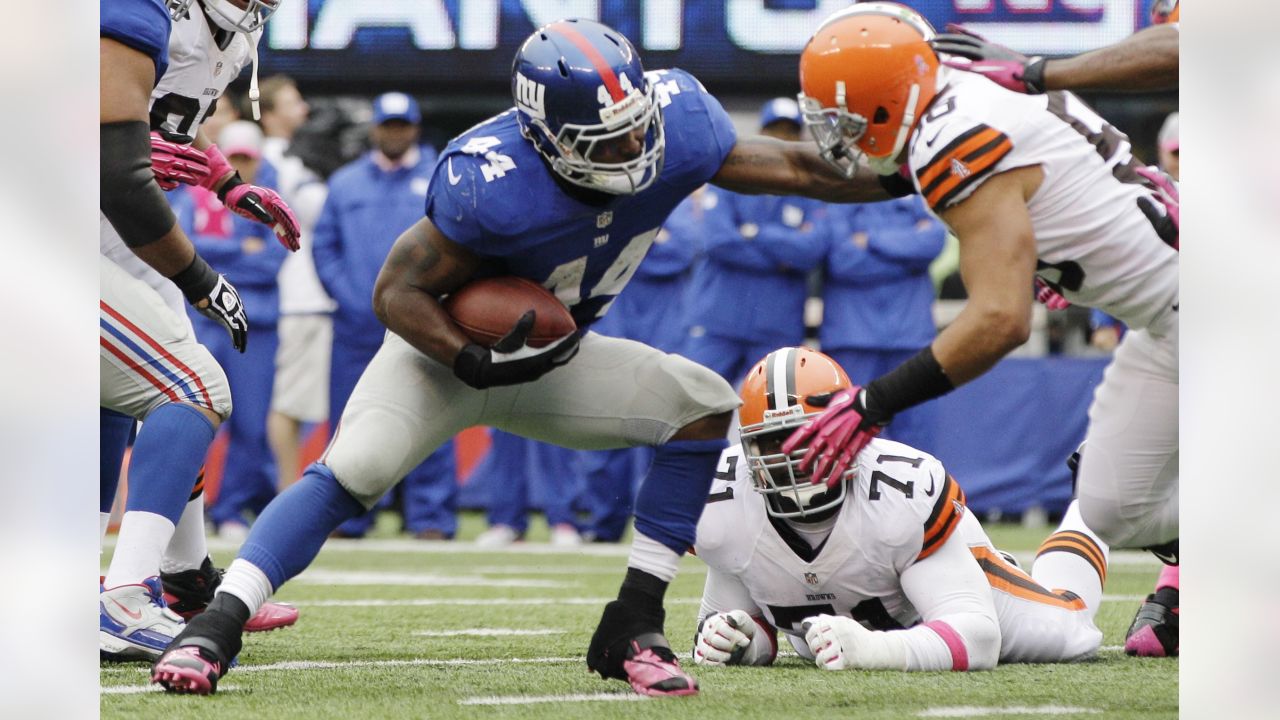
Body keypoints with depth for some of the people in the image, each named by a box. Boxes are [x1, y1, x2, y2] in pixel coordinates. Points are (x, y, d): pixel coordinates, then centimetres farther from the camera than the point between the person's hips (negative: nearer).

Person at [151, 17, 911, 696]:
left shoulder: (675, 127, -20)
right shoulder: (492, 186, -35)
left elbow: (792, 168, -4)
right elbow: (399, 293, -25)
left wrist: (901, 179, -4)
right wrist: (474, 364, -38)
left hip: (550, 361, 6)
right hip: (448, 352, -5)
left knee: (704, 405, -12)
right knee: (355, 470, -29)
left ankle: (634, 627, -10)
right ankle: (215, 627, -28)